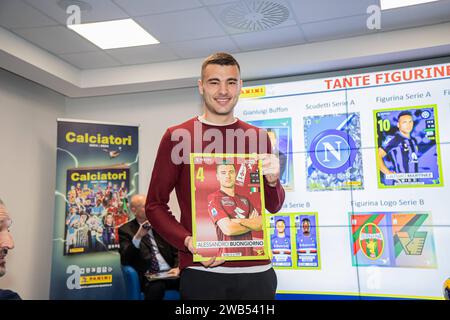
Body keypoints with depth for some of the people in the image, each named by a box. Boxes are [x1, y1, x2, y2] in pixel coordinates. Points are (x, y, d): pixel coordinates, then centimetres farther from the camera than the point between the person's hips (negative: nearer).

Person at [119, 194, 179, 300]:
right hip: (148, 277, -3)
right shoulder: (126, 230, 6)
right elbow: (124, 260, -7)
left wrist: (177, 268, -7)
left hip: (169, 273, 3)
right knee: (156, 288, -37)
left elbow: (177, 252, 13)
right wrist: (137, 237, -20)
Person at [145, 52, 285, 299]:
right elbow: (155, 205, 0)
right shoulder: (177, 137, -2)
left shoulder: (258, 138, 7)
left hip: (257, 270, 3)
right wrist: (187, 242, -16)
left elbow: (274, 206, 11)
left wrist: (272, 180, -10)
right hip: (201, 271, -3)